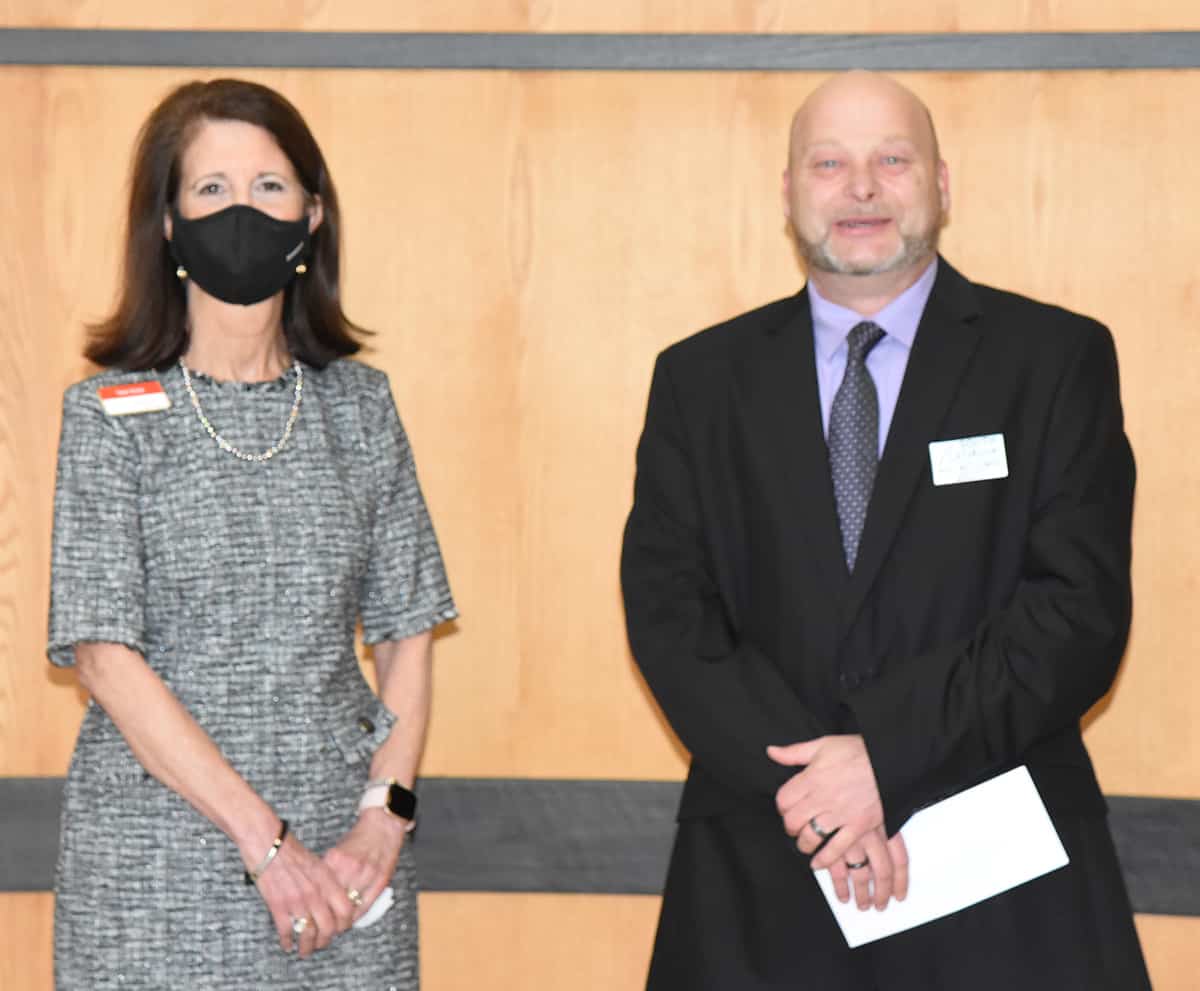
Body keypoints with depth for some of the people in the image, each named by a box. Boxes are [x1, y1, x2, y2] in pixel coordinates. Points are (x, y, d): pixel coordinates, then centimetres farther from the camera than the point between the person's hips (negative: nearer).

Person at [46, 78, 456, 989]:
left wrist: (384, 816, -8)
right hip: (160, 859, -2)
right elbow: (105, 657, -9)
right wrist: (263, 839, -15)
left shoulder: (358, 403, 7)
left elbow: (406, 633, 7)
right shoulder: (113, 416, -3)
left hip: (344, 851, 3)